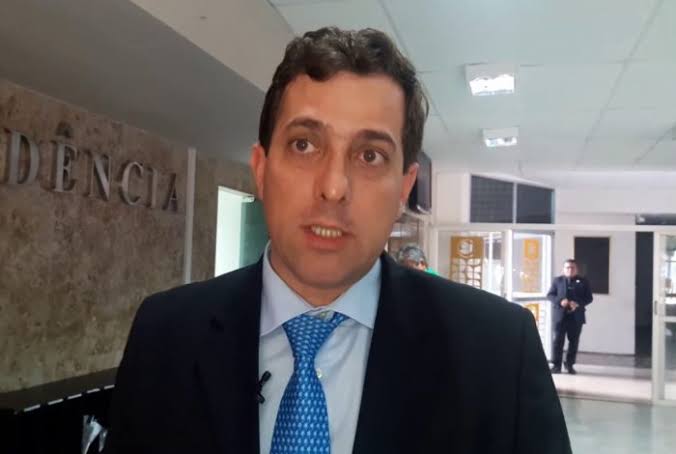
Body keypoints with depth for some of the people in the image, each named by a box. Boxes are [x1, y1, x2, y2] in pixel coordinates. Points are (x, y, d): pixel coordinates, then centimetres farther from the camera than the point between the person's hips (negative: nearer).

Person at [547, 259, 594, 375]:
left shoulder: (583, 281, 8)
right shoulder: (557, 280, 8)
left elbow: (589, 298, 4)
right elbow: (550, 295, 3)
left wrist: (578, 303, -15)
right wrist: (560, 301, -16)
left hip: (576, 316, 1)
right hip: (560, 316, -1)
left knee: (574, 341, 5)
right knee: (558, 340, -2)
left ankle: (570, 365, 15)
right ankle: (556, 365, 3)